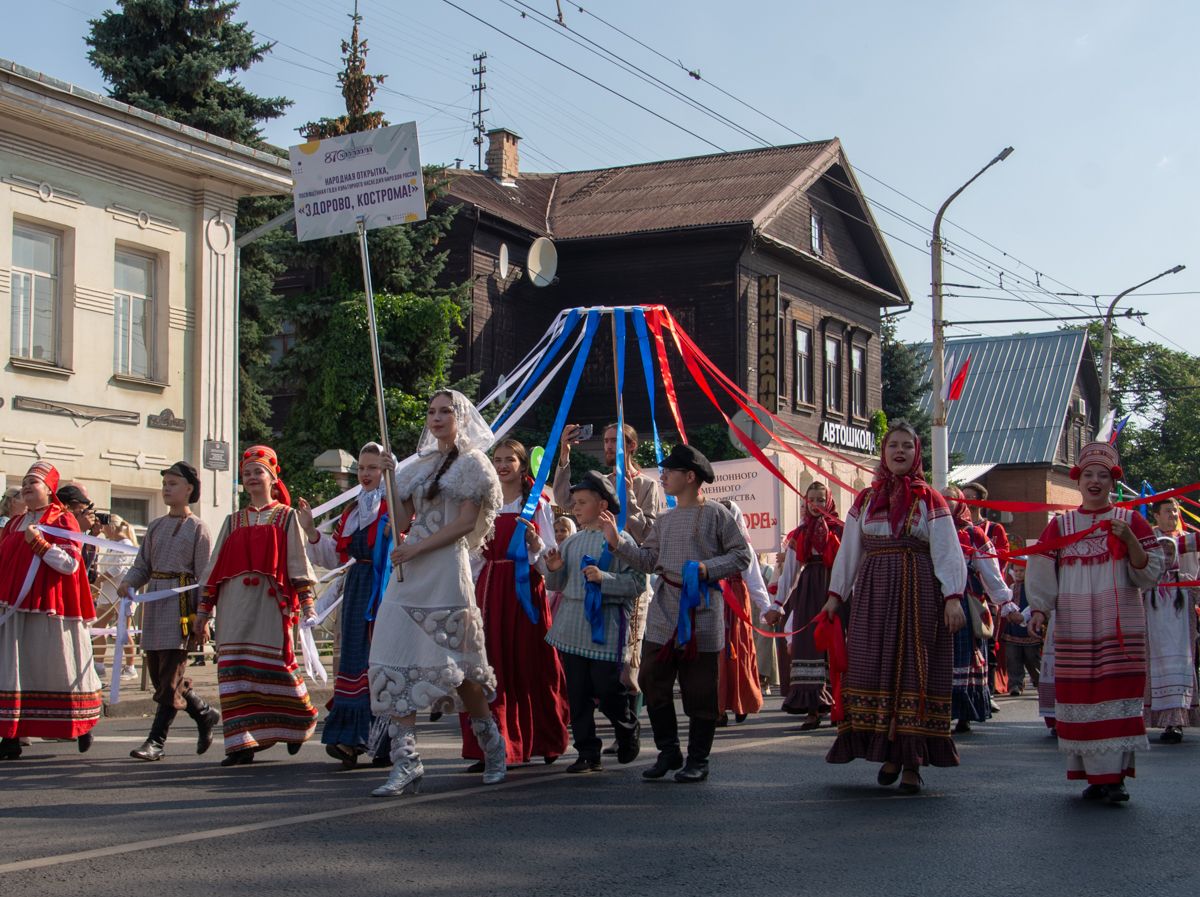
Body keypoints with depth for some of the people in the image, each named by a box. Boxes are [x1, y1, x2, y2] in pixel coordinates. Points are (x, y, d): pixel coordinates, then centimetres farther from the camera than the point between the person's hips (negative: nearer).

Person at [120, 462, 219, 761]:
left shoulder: (197, 528, -1)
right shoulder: (156, 527, 16)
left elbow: (205, 575, -4)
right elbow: (143, 564, 16)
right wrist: (128, 582, -6)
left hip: (181, 602, -7)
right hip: (154, 600, 7)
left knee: (170, 676, -7)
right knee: (157, 672, 8)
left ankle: (156, 741, -5)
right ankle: (205, 714, 26)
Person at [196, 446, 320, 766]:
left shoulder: (286, 517, 9)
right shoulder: (233, 522, 18)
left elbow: (298, 561, 2)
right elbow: (214, 568, 17)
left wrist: (306, 604, -7)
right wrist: (203, 612, 13)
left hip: (271, 601, -3)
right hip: (235, 604, 3)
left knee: (274, 665, -4)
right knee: (236, 671, -5)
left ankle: (298, 724, 21)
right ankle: (243, 743, -4)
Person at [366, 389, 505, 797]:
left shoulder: (471, 463, 1)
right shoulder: (419, 465, 20)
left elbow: (465, 522, -9)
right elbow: (400, 522, 15)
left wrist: (416, 548, -13)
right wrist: (388, 479, 1)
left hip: (446, 570, -6)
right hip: (408, 573, 6)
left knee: (453, 663, -2)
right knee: (399, 663, -4)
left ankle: (492, 743, 20)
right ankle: (405, 762, -5)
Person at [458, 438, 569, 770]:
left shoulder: (537, 504, 4)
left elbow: (551, 553, 0)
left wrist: (534, 541, -17)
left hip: (526, 586, -3)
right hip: (489, 588, 3)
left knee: (530, 664, 0)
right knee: (493, 664, -3)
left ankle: (543, 742, 15)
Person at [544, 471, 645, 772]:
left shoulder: (620, 540, -6)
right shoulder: (570, 542, 12)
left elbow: (637, 583, -12)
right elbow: (556, 585, 19)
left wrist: (604, 578, -22)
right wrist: (554, 570, -1)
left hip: (606, 630, -6)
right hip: (572, 629, 6)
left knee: (608, 692, -1)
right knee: (578, 695, 5)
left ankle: (629, 730, 29)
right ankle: (588, 754, 11)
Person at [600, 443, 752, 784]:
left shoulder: (715, 513, -2)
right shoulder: (664, 521, 17)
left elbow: (741, 555, -4)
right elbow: (648, 560, 12)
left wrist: (707, 568, -16)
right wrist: (617, 542, 1)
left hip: (702, 616, -6)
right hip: (662, 618, 6)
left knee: (699, 691, 0)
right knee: (653, 683, 3)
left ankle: (697, 760, 11)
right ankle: (668, 752, 17)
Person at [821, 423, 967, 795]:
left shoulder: (928, 500, 3)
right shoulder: (866, 499, 12)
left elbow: (947, 551, -4)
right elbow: (849, 550, 14)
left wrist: (953, 597, -15)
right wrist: (835, 594, 8)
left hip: (919, 593, -3)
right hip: (873, 594, 3)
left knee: (914, 669, -4)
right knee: (875, 667, -2)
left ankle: (912, 762, -1)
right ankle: (890, 753, 9)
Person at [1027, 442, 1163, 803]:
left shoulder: (1131, 521, 7)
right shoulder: (1059, 526, 11)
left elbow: (1150, 573, 2)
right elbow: (1041, 573, 8)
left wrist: (1129, 539, -14)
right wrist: (1039, 610, -7)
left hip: (1120, 628, -1)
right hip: (1074, 631, 1)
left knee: (1117, 696, -8)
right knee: (1080, 699, -2)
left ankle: (1115, 776, -6)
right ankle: (1093, 775, 5)